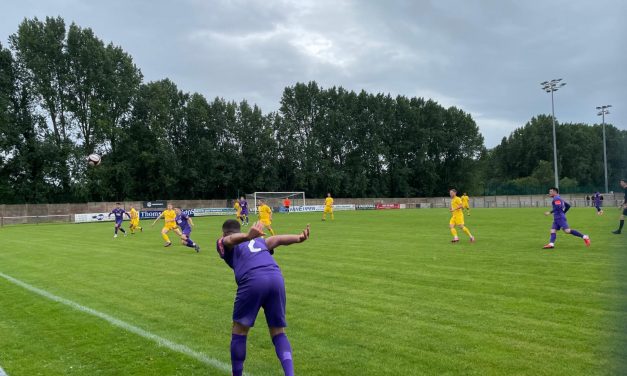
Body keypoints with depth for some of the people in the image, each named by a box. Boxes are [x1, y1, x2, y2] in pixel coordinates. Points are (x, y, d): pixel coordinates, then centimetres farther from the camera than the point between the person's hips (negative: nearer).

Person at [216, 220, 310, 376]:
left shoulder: (224, 243, 24)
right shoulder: (259, 240, 36)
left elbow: (231, 239, -1)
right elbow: (276, 239, 16)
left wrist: (247, 236, -23)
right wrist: (299, 238, -2)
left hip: (253, 281, -4)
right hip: (277, 279, 4)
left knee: (239, 331, 16)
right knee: (278, 333, 14)